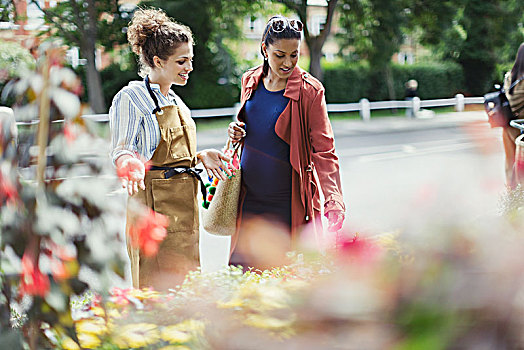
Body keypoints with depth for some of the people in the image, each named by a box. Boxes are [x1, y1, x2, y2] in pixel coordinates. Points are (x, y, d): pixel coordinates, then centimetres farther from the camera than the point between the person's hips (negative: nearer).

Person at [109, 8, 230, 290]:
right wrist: (130, 165, -34)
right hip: (153, 201, -8)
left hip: (184, 204, 8)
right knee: (155, 290, -8)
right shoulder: (131, 97, -8)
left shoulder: (173, 99, 16)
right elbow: (121, 150, -13)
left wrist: (201, 156, 10)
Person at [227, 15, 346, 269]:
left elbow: (323, 150, -13)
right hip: (249, 198, 4)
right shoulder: (250, 81, 5)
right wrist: (236, 132, -2)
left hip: (288, 201, -4)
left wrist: (333, 200, -26)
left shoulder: (309, 91, -10)